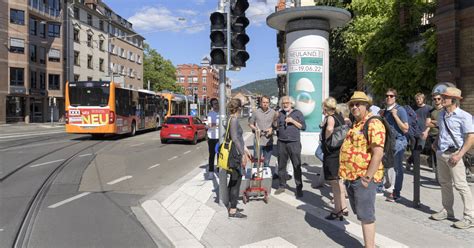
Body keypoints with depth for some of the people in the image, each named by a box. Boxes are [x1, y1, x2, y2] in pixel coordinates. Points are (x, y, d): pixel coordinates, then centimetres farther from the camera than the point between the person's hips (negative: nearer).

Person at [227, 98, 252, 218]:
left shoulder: (232, 119, 13)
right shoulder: (234, 119, -16)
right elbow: (235, 138, -23)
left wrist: (245, 149, 25)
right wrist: (243, 154, -22)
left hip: (235, 154, 10)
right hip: (236, 154, -10)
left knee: (233, 180, 18)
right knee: (236, 181, -3)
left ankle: (231, 205, 29)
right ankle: (233, 211, 5)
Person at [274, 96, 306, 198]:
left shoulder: (297, 113, 6)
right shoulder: (279, 114, 14)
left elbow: (303, 127, 1)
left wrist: (293, 121, -7)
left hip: (294, 143, -3)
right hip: (282, 143, 3)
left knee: (297, 166, -2)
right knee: (281, 165, 8)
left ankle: (299, 188, 7)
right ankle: (281, 186, 21)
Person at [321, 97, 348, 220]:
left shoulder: (330, 118, -16)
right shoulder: (339, 116, 8)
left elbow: (329, 128, -37)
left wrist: (327, 140, -21)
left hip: (332, 154, -9)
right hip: (340, 152, 9)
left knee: (335, 183, 2)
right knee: (339, 181, 19)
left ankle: (337, 211, 12)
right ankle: (343, 208, 30)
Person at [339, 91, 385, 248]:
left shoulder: (373, 124, -13)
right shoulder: (355, 124, 15)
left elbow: (378, 153, -21)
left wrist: (366, 178, -21)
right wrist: (347, 173, 15)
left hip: (363, 177, -9)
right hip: (351, 176, 9)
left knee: (366, 215, -2)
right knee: (359, 213, 18)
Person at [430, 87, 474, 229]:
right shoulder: (442, 114, 10)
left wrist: (459, 155, -21)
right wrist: (436, 142, 9)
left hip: (453, 154, -7)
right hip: (440, 153, 8)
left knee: (460, 184, -5)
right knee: (444, 183, 14)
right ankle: (447, 211, 26)